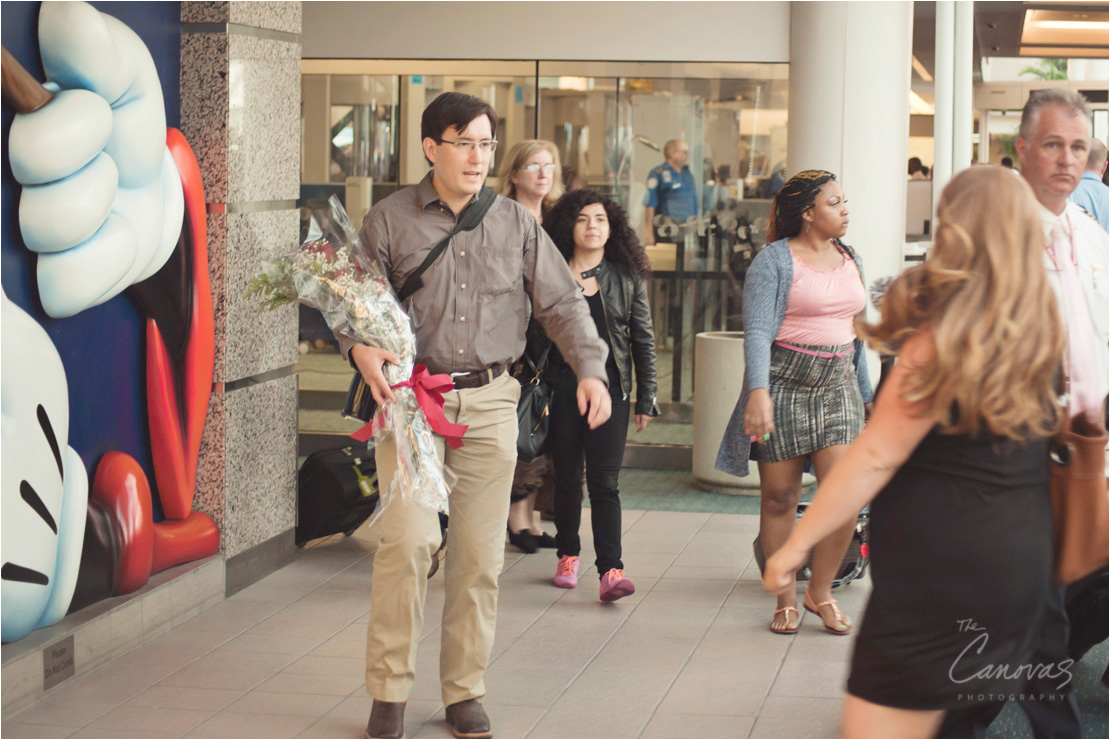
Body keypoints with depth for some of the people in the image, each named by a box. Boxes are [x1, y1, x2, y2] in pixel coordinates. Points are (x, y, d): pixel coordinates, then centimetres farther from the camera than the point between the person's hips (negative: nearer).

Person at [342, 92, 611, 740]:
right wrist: (360, 346, -18)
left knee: (481, 553, 5)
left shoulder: (516, 223, 7)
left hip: (490, 401, 2)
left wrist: (590, 369, -8)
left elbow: (562, 303, 7)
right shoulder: (390, 220, 2)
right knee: (408, 539, -14)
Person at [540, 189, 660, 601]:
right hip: (563, 385, 1)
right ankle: (568, 554, 27)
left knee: (604, 482, -8)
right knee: (567, 478, 10)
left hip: (610, 388, -1)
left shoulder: (627, 278, 5)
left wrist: (646, 399, 5)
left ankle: (610, 570, -13)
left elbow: (643, 340, 8)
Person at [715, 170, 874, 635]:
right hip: (784, 384, -4)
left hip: (837, 384, 4)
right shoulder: (774, 261, -5)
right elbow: (757, 331, -12)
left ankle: (820, 592, 11)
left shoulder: (849, 259, 13)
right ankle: (785, 599, 17)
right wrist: (758, 392, -25)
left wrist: (864, 392, 23)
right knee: (780, 497, 3)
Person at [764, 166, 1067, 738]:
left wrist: (796, 544, -12)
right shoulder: (1041, 332, 6)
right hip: (1024, 558, 8)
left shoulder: (945, 337, -14)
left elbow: (876, 458, -17)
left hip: (938, 568, -8)